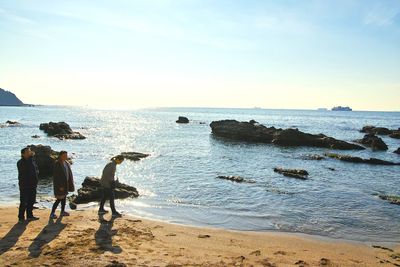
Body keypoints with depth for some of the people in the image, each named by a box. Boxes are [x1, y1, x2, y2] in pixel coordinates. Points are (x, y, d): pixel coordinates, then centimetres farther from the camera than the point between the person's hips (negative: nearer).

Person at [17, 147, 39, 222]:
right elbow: (27, 167, -28)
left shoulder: (32, 160, 9)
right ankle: (21, 217, 7)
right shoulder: (20, 162, -10)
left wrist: (36, 172, -7)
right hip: (24, 185, -6)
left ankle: (30, 216, 25)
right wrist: (31, 157, -26)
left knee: (31, 201, 14)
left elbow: (36, 169, 14)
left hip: (33, 185, 7)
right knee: (23, 202, -3)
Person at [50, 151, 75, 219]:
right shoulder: (57, 164, -18)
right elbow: (56, 176, -20)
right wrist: (60, 186, -21)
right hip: (60, 184, -8)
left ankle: (62, 211, 25)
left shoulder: (66, 163, 6)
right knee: (59, 199, -6)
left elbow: (69, 173, 12)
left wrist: (70, 184, 10)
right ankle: (52, 213, 5)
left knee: (64, 197, 14)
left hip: (65, 184, 8)